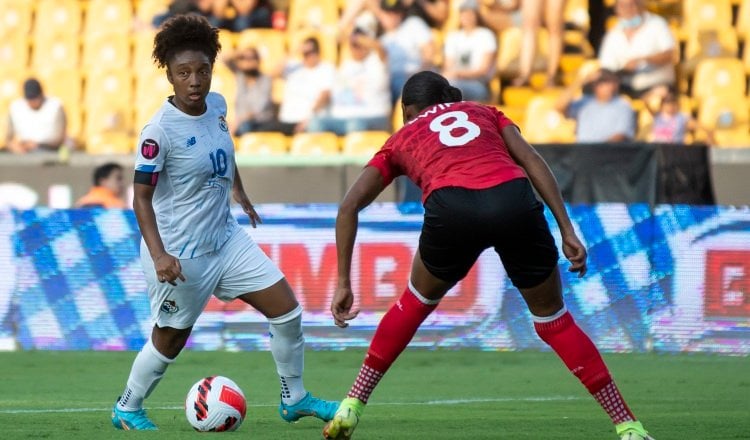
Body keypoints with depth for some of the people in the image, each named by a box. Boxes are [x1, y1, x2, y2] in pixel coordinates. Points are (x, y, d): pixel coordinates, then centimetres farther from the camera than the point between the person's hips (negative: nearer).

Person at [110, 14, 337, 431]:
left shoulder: (217, 105, -2)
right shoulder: (160, 131, -23)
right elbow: (141, 197, -21)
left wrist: (239, 193, 33)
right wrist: (158, 254, -31)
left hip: (225, 237, 7)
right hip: (180, 254, -7)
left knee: (286, 307, 3)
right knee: (171, 338, 7)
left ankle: (294, 399, 20)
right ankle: (127, 408, 31)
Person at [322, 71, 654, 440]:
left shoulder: (402, 138, 34)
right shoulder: (485, 113, 36)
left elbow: (349, 206, 23)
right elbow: (531, 161, 18)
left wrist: (344, 283, 25)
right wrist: (567, 231, 13)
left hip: (451, 207, -1)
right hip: (514, 199, 1)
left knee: (417, 302, 29)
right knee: (553, 320, 17)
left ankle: (351, 408, 29)